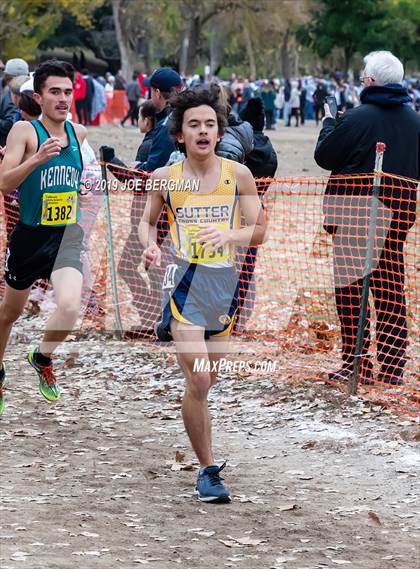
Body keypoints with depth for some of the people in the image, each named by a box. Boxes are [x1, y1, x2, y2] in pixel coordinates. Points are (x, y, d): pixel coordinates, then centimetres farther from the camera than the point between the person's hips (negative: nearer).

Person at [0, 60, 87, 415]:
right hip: (30, 236, -2)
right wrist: (38, 158, -33)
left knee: (70, 306, -22)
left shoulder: (79, 133, 3)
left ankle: (43, 358, 7)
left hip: (68, 236, 2)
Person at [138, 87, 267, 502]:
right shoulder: (165, 178, -1)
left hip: (225, 281, 2)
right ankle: (207, 469, -2)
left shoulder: (238, 175, 0)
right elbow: (147, 221, 15)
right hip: (184, 281, -2)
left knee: (207, 380, 11)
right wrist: (149, 244, -7)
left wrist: (228, 235, -18)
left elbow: (259, 231, 2)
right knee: (198, 381, -12)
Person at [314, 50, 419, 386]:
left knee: (352, 284, 0)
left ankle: (357, 364, -2)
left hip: (356, 208, -5)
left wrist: (329, 123, 12)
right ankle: (393, 366, 13)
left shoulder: (357, 118, -12)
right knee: (391, 286, 11)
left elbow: (324, 155, -3)